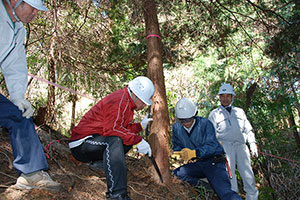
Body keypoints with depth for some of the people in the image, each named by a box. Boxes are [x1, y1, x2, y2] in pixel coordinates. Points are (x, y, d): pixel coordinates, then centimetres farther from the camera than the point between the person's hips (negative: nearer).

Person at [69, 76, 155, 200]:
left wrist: (141, 125, 3)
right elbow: (112, 128, -28)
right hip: (81, 145, -10)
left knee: (129, 138, 8)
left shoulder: (127, 102, 12)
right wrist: (138, 140, -26)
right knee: (114, 141, -35)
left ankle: (99, 161, 1)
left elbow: (123, 128, 14)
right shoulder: (119, 100, -18)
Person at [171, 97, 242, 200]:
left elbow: (211, 145, -22)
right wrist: (181, 153, -15)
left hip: (213, 162, -5)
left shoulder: (205, 124, -12)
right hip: (195, 165, 5)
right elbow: (176, 147, 9)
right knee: (176, 174, -21)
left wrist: (194, 153, -37)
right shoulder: (176, 128, 2)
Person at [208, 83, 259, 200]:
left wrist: (253, 143, 9)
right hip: (225, 146, -2)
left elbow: (248, 129, 23)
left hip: (241, 146, 3)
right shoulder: (214, 114, 16)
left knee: (248, 175, -3)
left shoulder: (239, 111, 25)